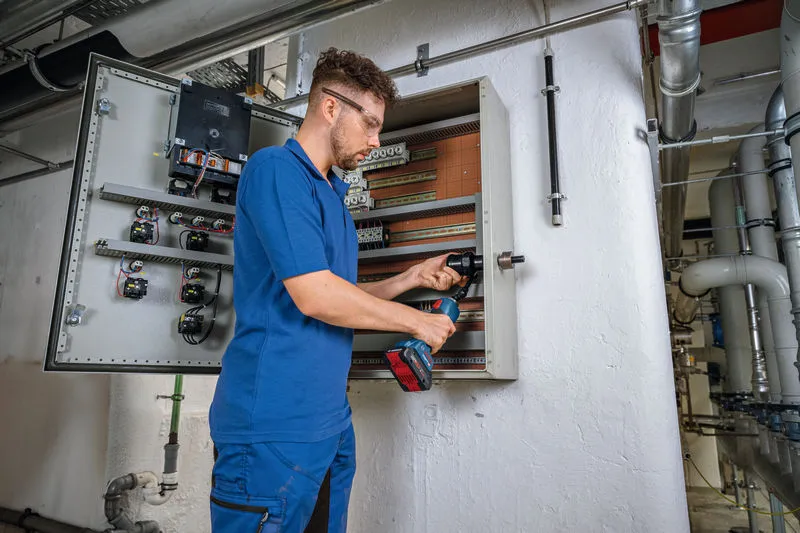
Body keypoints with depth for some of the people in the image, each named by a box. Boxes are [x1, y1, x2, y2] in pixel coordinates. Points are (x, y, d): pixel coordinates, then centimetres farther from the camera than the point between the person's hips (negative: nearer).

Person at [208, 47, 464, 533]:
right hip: (274, 426, -8)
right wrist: (417, 321, -9)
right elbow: (313, 295, -20)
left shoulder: (333, 195, 16)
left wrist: (411, 279, 8)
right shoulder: (275, 169, -11)